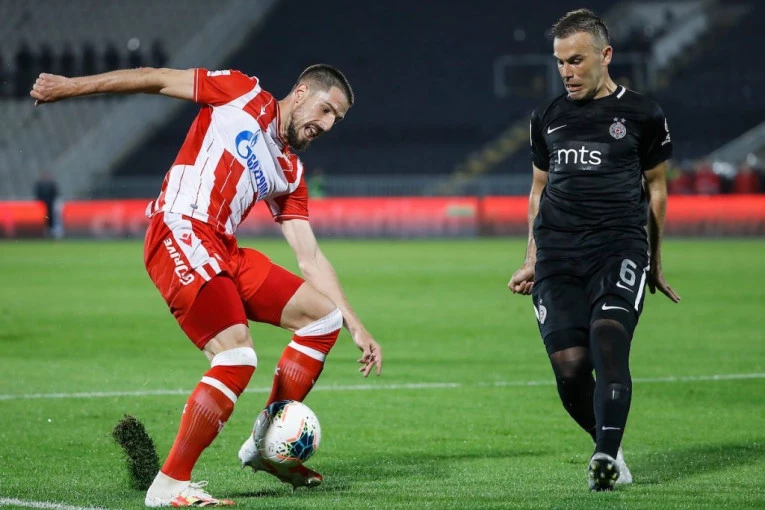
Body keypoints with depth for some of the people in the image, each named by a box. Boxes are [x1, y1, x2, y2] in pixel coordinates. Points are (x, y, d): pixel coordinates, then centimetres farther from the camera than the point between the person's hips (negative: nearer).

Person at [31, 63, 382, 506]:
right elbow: (159, 80, 7)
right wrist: (72, 86, 3)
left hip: (223, 251, 8)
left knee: (323, 315, 8)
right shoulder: (243, 95, 5)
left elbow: (311, 258, 19)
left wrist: (356, 327, 13)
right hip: (181, 235, -8)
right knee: (238, 357, -22)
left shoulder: (290, 174, 21)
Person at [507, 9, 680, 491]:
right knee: (570, 365, -10)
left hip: (619, 249, -3)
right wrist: (532, 260, 19)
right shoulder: (548, 117, 16)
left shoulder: (642, 115, 6)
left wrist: (655, 262, 15)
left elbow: (656, 188, 13)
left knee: (608, 337, -26)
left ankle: (607, 458, -33)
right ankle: (608, 446, 12)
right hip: (558, 256, 3)